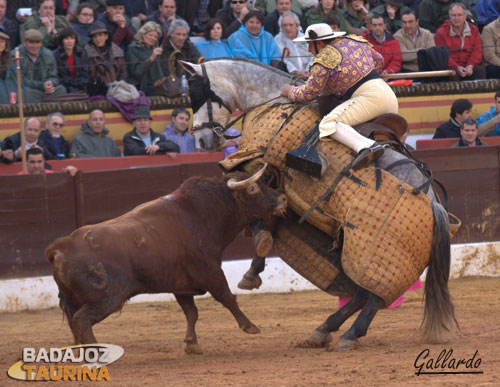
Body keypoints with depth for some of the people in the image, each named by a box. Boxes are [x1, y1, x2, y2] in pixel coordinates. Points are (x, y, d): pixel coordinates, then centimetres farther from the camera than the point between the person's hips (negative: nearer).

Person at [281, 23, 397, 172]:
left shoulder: (324, 59, -4)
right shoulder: (355, 41, 19)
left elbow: (308, 94, -1)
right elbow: (379, 62, 31)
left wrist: (290, 91, 18)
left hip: (369, 97, -9)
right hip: (391, 97, 9)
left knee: (329, 124, -22)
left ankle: (366, 147, -43)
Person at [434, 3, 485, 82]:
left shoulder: (474, 30, 11)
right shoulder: (441, 32, 1)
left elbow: (477, 52, 4)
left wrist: (470, 66, -16)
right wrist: (457, 67, -20)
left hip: (469, 66, 3)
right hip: (451, 66, -3)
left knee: (481, 70, -27)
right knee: (453, 74, -36)